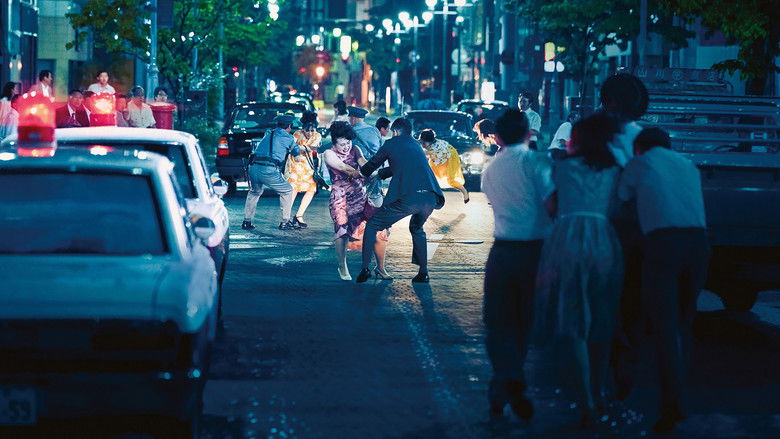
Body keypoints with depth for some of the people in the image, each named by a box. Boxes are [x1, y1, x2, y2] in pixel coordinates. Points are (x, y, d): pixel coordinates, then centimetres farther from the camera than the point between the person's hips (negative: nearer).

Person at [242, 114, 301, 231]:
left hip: (253, 168, 5)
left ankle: (247, 221, 27)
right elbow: (296, 152, 22)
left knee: (255, 192, 30)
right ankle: (285, 222, 15)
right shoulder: (288, 138, 7)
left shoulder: (268, 134, 21)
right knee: (286, 190, 16)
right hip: (269, 171, -5)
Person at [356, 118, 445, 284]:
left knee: (372, 225, 12)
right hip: (430, 198, 5)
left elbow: (372, 165, 25)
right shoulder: (415, 145, 28)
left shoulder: (392, 144, 13)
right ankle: (423, 272, 25)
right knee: (417, 229, 33)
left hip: (406, 198, -5)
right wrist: (378, 175, 54)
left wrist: (361, 171, 48)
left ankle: (365, 268, 4)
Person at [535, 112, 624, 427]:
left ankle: (586, 405, -11)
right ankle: (598, 397, 24)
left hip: (567, 241, -3)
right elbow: (615, 211, 16)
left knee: (571, 327, -1)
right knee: (600, 325, 17)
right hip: (605, 244, 3)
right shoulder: (614, 171, 15)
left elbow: (551, 208, 12)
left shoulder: (563, 168, 9)